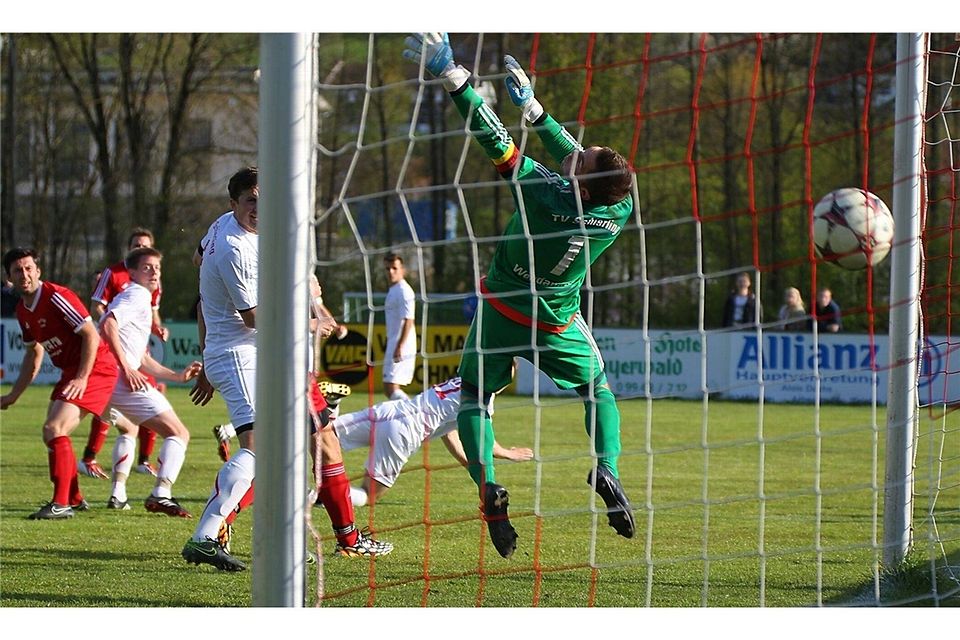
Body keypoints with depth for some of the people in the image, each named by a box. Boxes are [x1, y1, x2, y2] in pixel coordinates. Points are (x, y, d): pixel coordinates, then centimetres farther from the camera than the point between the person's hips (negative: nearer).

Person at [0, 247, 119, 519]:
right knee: (53, 434, 14)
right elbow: (33, 355, 23)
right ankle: (75, 499, 27)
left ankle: (61, 504, -17)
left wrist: (82, 378, -24)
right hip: (70, 371, 10)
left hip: (96, 369, -10)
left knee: (54, 429, -19)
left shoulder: (56, 297, -19)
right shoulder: (23, 310, 9)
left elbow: (91, 335, -20)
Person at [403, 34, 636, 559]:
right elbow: (575, 159, -6)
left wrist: (451, 76, -26)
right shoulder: (619, 213, -21)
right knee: (597, 388, 25)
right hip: (557, 325, 2)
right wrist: (532, 106, -1)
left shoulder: (541, 190, -34)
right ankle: (607, 470, -1)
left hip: (501, 312, -2)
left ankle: (488, 488, -7)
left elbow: (496, 140, -31)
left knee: (474, 397, 16)